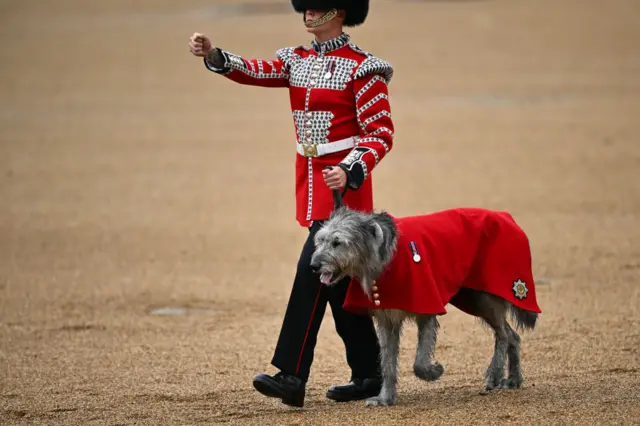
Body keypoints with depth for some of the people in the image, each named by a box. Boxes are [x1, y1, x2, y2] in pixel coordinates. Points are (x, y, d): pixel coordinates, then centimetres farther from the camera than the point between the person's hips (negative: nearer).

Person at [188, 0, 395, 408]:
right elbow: (255, 70, -4)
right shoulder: (297, 60, 11)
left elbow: (381, 133, -12)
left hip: (343, 182, -8)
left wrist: (349, 172, -26)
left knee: (313, 270, -15)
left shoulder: (362, 68, -9)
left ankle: (292, 376, -18)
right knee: (338, 280, 11)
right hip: (310, 179, 8)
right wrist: (212, 55, -21)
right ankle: (369, 376, 19)